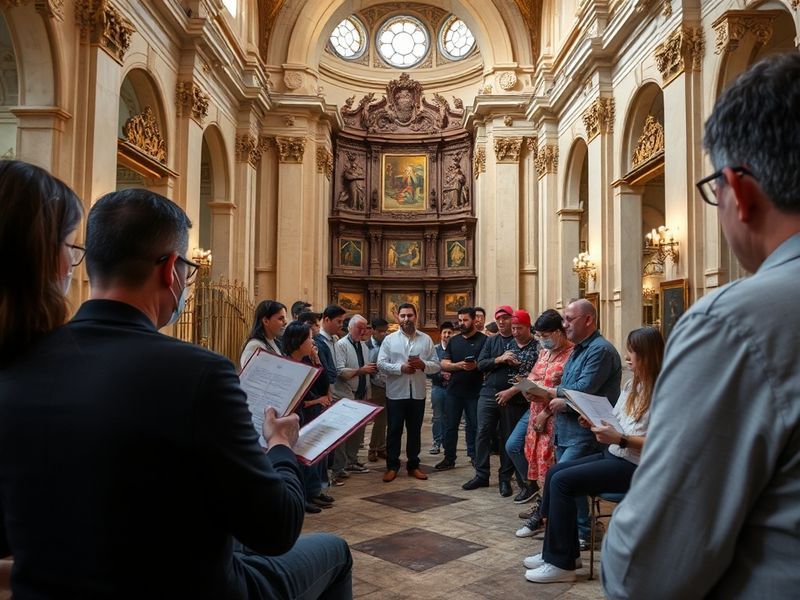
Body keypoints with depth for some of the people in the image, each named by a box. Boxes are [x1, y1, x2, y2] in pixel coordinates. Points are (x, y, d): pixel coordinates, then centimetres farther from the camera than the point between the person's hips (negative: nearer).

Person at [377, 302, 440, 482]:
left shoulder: (426, 339, 5)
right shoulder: (389, 339, 0)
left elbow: (436, 365, 3)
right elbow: (381, 364, -6)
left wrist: (423, 365, -17)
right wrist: (400, 368, -19)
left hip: (418, 393, 2)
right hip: (396, 393, -2)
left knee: (415, 431, 12)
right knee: (394, 430, 4)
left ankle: (413, 465, 23)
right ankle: (392, 466, 14)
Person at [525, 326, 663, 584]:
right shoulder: (633, 385, 12)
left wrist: (620, 439, -28)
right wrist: (596, 424, -5)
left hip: (635, 467, -9)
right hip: (614, 455, 9)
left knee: (562, 481, -17)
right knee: (554, 472, 1)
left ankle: (562, 563, -5)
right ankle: (563, 550, 9)